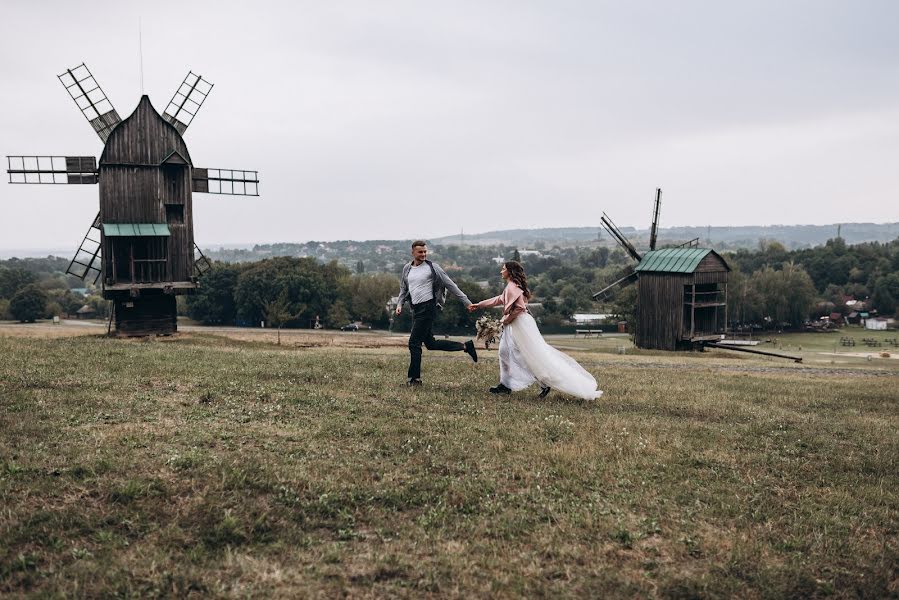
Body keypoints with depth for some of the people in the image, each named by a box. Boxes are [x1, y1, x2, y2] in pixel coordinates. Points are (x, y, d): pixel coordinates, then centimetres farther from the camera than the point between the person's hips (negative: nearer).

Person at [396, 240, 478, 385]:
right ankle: (465, 346, 22)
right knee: (430, 343, 10)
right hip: (416, 309, 7)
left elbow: (450, 285, -3)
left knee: (414, 342, -8)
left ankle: (414, 378, 1)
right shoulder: (407, 269, 11)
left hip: (428, 308, -7)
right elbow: (403, 289, 23)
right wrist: (399, 304, 5)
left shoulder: (432, 267, -5)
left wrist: (467, 302, -5)